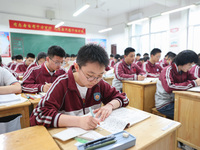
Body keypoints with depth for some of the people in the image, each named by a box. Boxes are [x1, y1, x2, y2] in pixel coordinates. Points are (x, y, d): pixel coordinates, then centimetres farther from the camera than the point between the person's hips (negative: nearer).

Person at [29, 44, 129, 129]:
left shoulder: (99, 83, -3)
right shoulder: (62, 84, -14)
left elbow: (122, 98, 5)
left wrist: (110, 105, -15)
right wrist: (78, 121, -32)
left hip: (95, 132, 3)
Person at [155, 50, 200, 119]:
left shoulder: (185, 71, 4)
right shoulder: (168, 70, -19)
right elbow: (169, 87, -33)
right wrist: (193, 83, -29)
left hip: (174, 101, 7)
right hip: (164, 104, -7)